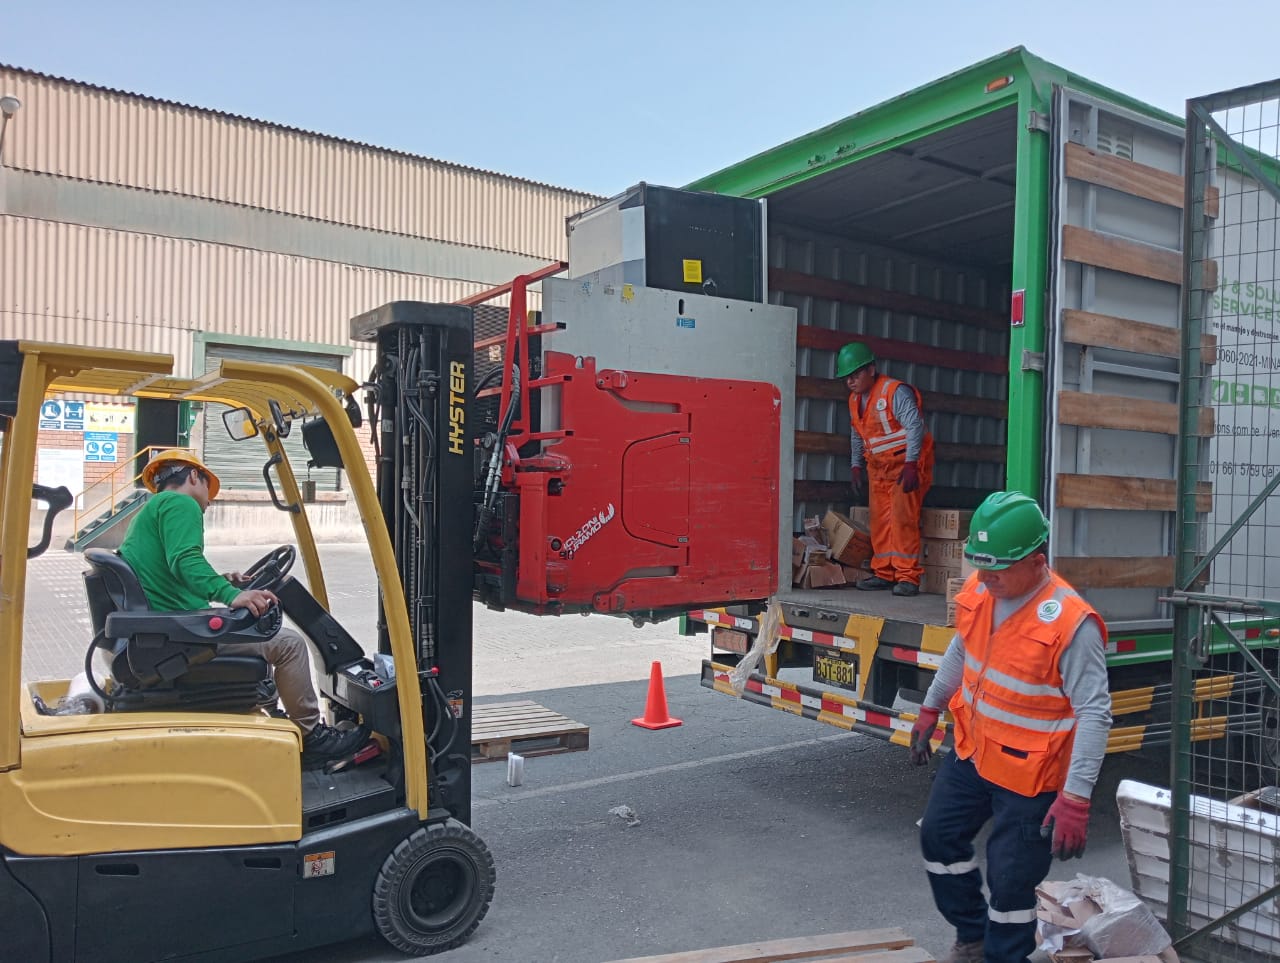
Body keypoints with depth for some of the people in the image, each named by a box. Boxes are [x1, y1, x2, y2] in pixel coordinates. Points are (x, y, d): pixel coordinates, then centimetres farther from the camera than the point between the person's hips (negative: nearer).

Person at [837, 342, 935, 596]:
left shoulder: (896, 392, -16)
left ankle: (907, 576, -11)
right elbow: (856, 436, 21)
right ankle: (884, 573, 13)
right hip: (878, 466, 8)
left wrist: (910, 465, -27)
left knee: (902, 518, -14)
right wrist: (856, 466, 16)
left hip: (906, 463, -8)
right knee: (879, 520, 5)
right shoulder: (855, 399, 10)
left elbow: (915, 427, -23)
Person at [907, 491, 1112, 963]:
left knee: (1010, 882, 4)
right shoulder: (980, 590, -7)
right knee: (939, 835, 20)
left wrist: (1075, 798, -27)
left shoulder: (1070, 623, -27)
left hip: (1028, 777, -7)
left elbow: (1094, 713, -24)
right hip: (972, 751, 8)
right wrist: (931, 708, 21)